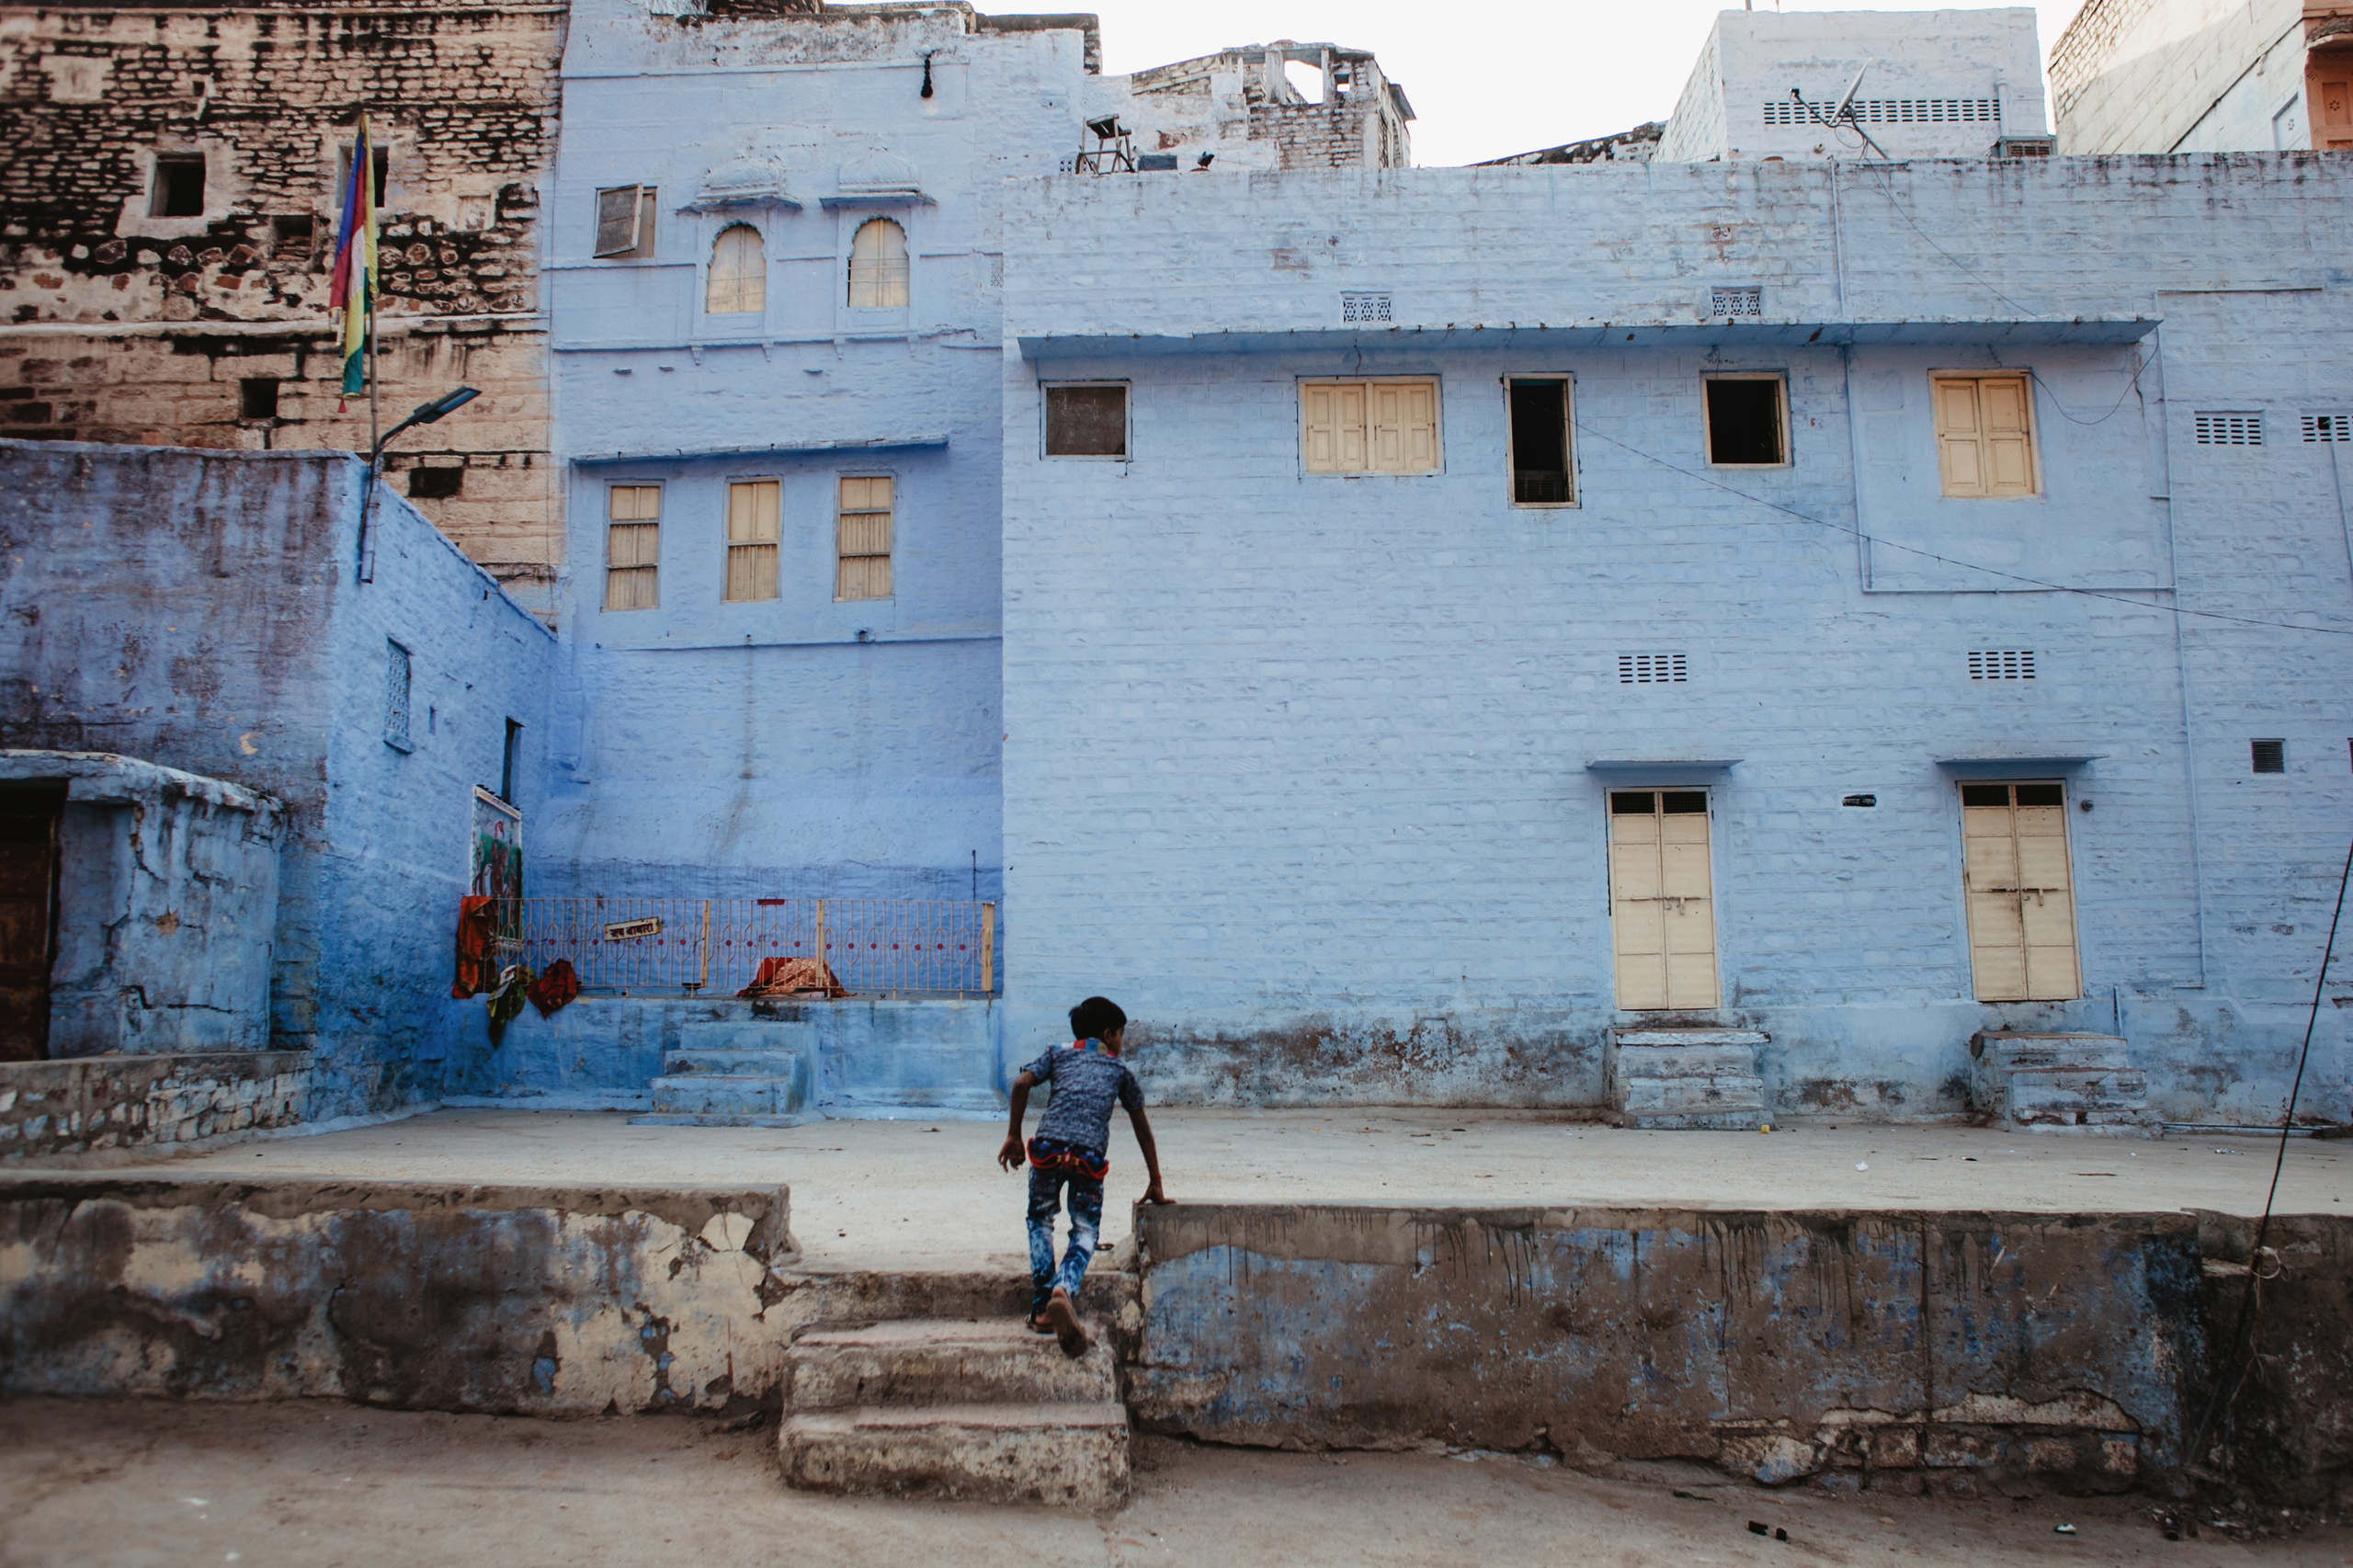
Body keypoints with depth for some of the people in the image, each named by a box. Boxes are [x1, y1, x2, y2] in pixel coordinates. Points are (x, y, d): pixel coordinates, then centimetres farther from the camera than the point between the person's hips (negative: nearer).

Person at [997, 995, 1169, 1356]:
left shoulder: (1058, 1055, 26)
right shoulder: (1119, 1070, 27)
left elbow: (1022, 1083, 6)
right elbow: (1142, 1129, 29)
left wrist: (1013, 1135, 13)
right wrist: (1155, 1185, 35)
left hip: (1049, 1146, 1)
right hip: (1090, 1155, -1)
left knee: (1040, 1221, 20)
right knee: (1085, 1230, 8)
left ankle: (1042, 1309, 11)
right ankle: (1064, 1290, -22)